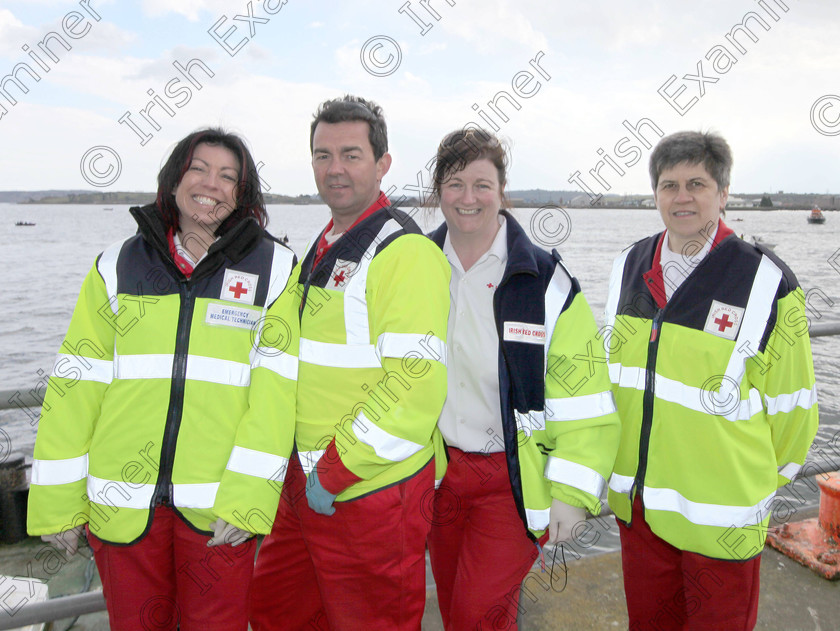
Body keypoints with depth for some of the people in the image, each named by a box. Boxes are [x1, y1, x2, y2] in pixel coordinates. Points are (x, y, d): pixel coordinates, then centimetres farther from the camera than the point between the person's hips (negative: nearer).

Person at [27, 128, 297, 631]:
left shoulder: (274, 268, -2)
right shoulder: (119, 264, 5)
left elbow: (278, 387, -8)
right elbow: (77, 381, 5)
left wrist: (247, 494, -15)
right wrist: (57, 501, 3)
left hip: (218, 508, -2)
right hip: (122, 503, 2)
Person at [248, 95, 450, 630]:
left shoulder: (406, 253, -17)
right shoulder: (322, 250, 12)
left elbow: (416, 386, -24)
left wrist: (337, 473, -18)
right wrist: (304, 467, 13)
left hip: (370, 492, -9)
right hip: (306, 485, 9)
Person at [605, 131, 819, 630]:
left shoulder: (766, 281, -13)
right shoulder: (630, 267, 3)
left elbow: (792, 399, -4)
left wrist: (766, 479, 6)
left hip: (721, 512, -4)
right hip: (636, 502, 5)